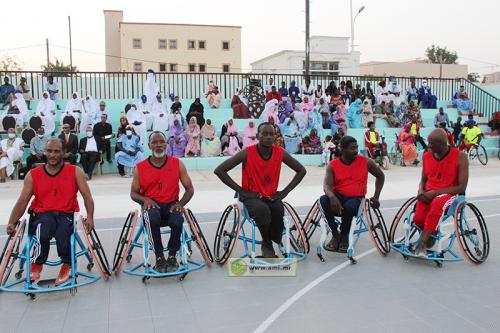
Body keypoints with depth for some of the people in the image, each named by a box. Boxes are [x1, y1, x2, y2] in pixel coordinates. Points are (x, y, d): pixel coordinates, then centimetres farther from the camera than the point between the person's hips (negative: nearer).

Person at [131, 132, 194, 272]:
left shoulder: (177, 164, 2)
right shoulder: (140, 168, 2)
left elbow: (190, 189, 5)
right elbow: (133, 193, 8)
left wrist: (180, 203, -13)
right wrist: (145, 199, -14)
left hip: (171, 205, 0)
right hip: (151, 205, 0)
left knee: (177, 221, -33)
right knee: (153, 218, -36)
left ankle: (172, 255, -6)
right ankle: (159, 257, -18)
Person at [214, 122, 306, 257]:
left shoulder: (280, 153, -5)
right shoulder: (247, 153, -14)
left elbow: (301, 170, 6)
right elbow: (219, 170, -13)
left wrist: (284, 192, -3)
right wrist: (242, 191, -14)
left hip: (271, 196, 3)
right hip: (252, 197, -2)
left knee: (279, 211, -31)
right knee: (262, 210, -35)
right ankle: (267, 244, -10)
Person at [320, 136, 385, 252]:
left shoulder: (365, 162, -1)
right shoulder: (333, 165, -3)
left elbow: (380, 176, 14)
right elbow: (326, 185, -16)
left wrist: (376, 197, 6)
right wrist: (332, 197, -39)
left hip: (356, 198, -1)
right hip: (338, 197, 1)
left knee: (350, 206, -37)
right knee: (323, 200, -33)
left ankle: (344, 236, -6)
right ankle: (335, 235, -13)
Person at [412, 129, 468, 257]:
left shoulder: (460, 157, -7)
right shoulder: (426, 156, 7)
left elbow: (461, 187, -10)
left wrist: (435, 192, -17)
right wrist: (421, 191, -7)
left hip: (449, 194, -4)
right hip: (428, 194, 4)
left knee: (437, 203, -40)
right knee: (418, 219, -27)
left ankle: (422, 243, -31)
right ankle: (431, 232, 10)